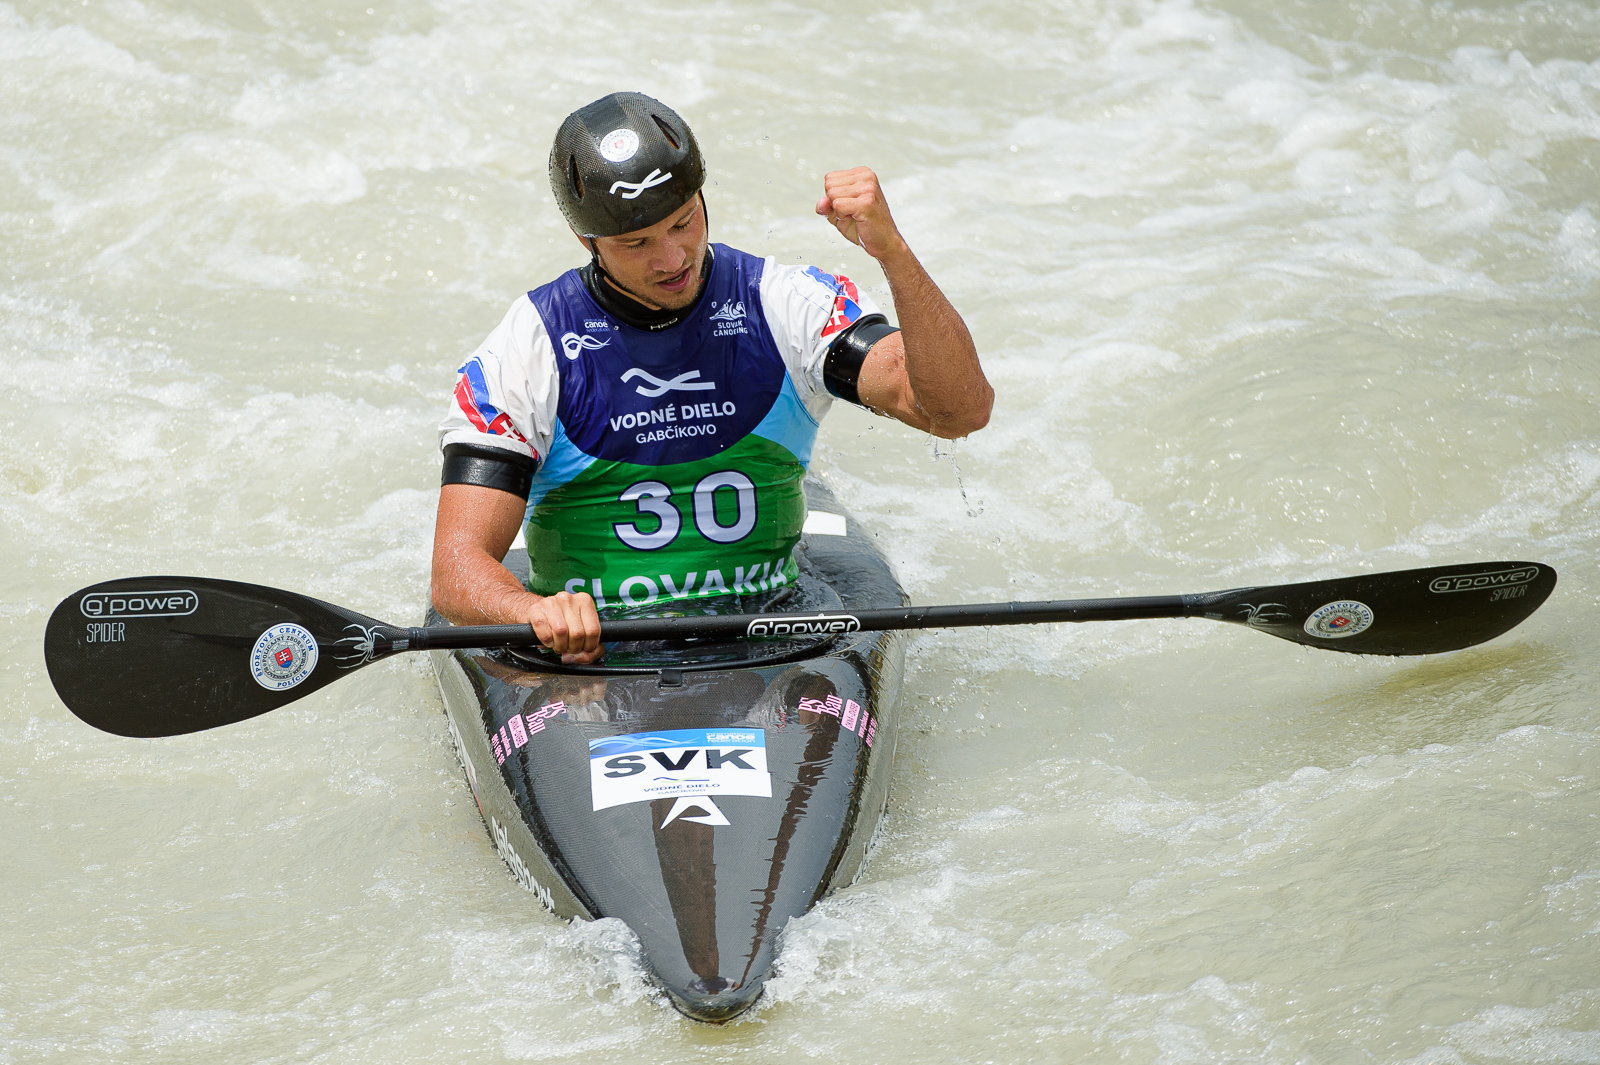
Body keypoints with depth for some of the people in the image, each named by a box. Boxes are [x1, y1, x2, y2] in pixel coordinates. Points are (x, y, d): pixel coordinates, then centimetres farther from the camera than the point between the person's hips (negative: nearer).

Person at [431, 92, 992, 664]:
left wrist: (890, 249, -24)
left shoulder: (784, 306, 2)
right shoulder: (530, 347, -3)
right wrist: (536, 611, -32)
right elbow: (456, 571, -8)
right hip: (591, 647, -1)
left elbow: (961, 409, -11)